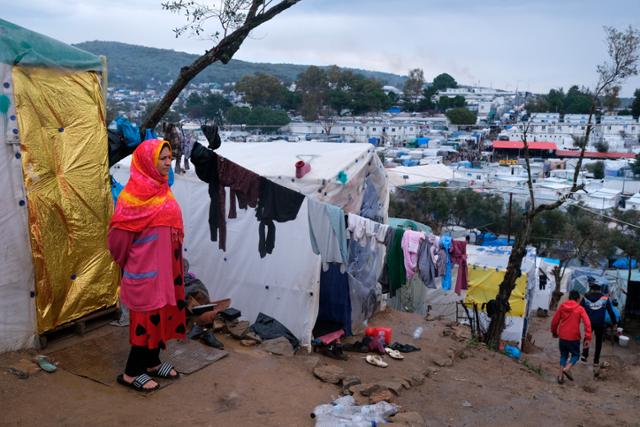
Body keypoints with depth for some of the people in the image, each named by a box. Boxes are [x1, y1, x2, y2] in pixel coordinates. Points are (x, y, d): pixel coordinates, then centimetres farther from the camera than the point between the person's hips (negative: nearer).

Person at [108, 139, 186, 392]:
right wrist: (125, 262, -2)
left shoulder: (161, 188, 8)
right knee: (148, 315, -1)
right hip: (146, 267, -8)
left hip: (164, 264, 8)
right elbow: (119, 232, -16)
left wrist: (173, 260, 14)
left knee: (162, 312, 15)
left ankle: (152, 362, 29)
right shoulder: (134, 193, -18)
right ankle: (131, 372, 13)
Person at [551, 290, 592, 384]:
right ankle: (567, 368, -8)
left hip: (562, 337, 3)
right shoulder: (580, 309, -5)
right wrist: (588, 337, -16)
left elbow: (554, 321, 5)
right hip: (574, 338, -3)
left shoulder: (562, 307, 3)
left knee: (563, 355, 17)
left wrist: (554, 332, 20)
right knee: (575, 355, 16)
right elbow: (587, 323, -16)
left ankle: (561, 375, 9)